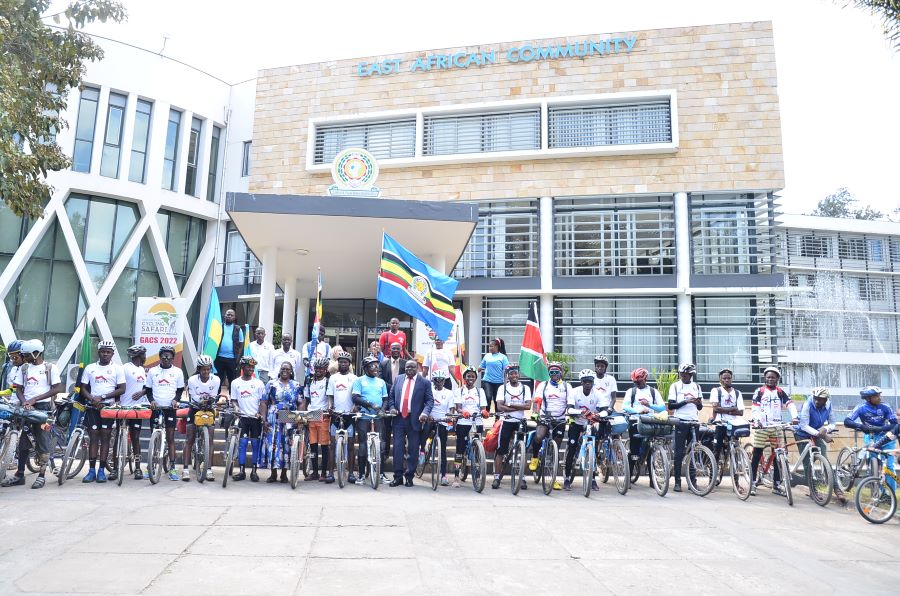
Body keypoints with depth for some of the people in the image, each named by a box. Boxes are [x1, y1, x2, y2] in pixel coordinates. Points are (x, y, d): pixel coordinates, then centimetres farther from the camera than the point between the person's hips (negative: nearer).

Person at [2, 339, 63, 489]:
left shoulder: (50, 368, -3)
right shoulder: (23, 368, 9)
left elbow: (57, 389, -8)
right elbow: (19, 389, 9)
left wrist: (34, 399, -15)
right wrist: (24, 402, -12)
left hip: (44, 407, -4)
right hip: (27, 408, 4)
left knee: (42, 442, -1)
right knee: (23, 442, 6)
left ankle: (41, 476, 5)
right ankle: (19, 475, 15)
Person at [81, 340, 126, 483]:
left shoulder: (117, 369, 2)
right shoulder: (90, 368, 9)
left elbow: (122, 389, -2)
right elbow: (83, 388, 8)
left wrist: (103, 397, -11)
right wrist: (92, 399, -10)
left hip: (108, 406, -1)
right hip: (93, 407, 2)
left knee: (105, 438, 0)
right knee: (93, 437, 1)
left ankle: (101, 470, 5)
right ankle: (91, 470, 5)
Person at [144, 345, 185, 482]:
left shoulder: (177, 371, 4)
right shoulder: (153, 371, 6)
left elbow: (180, 389, 9)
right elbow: (147, 389, 10)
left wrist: (175, 399, -9)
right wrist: (151, 400, -8)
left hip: (170, 408, -1)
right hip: (156, 408, 1)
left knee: (170, 438, -1)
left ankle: (172, 468, 0)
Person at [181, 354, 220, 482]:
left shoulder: (216, 380, -13)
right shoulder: (192, 380, -16)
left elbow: (213, 397, -11)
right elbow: (193, 399, -14)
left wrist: (210, 400, -33)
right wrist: (201, 401, -34)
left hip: (208, 410, 1)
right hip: (195, 409, -1)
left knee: (210, 440, -3)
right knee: (189, 440, -6)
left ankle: (209, 469, 1)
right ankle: (185, 469, -3)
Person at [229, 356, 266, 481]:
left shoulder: (258, 383, 3)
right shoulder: (235, 383, 6)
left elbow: (262, 401, 3)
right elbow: (234, 400, 8)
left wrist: (261, 414, -11)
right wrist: (236, 408, -12)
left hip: (256, 417, 0)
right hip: (242, 417, 0)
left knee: (255, 444, 1)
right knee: (242, 443, -2)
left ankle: (254, 471, 8)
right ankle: (242, 471, 3)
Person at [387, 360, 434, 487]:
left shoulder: (424, 383, 1)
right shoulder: (398, 379, 11)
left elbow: (430, 400, -2)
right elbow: (391, 396, 15)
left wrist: (425, 412, -18)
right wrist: (392, 407, -3)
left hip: (414, 419, -2)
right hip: (399, 418, 2)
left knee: (413, 449, 4)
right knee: (398, 448, 1)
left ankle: (409, 477, 14)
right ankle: (398, 476, 9)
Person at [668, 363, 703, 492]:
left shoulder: (696, 387, 11)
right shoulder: (675, 386, 1)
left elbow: (700, 407, 14)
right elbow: (670, 406, -5)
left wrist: (698, 403, -9)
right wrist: (686, 401, -17)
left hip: (694, 422, 3)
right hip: (681, 422, -3)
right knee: (679, 452, -3)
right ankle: (677, 482, 0)